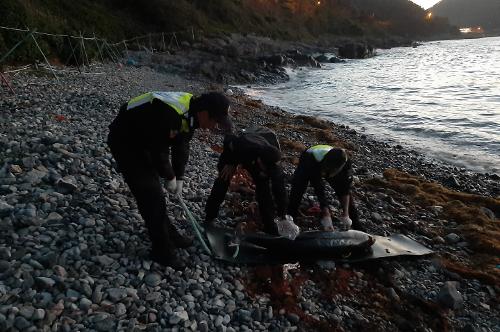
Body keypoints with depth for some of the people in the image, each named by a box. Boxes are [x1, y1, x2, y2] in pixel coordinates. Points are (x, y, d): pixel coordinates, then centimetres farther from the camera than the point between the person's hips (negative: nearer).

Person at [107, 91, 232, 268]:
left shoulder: (191, 112, -6)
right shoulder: (169, 114, -36)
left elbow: (181, 146, 2)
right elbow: (159, 151, -27)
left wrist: (179, 178, 2)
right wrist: (170, 177, -10)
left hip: (142, 140, 9)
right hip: (125, 142, -9)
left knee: (153, 189, 17)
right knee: (152, 195, -9)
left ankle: (169, 235, 31)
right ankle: (162, 251, 5)